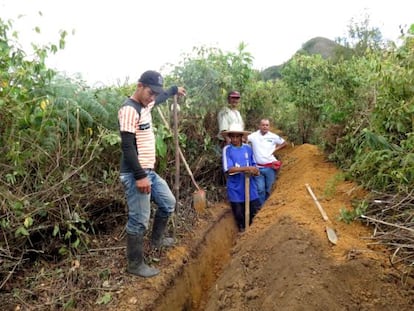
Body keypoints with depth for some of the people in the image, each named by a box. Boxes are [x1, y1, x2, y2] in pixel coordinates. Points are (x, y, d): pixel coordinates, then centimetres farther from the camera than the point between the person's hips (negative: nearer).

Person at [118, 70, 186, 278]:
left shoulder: (146, 104, 10)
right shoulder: (129, 110, -19)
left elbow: (160, 97, 36)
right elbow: (127, 146, -23)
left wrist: (175, 90, 49)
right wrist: (139, 176, -25)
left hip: (149, 171, 10)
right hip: (135, 175, -10)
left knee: (168, 203, 22)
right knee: (139, 221, -2)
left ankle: (156, 240, 42)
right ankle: (135, 265, 15)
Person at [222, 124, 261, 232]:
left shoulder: (248, 148, 3)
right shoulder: (227, 149, -8)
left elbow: (253, 165, 12)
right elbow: (228, 169, -17)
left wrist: (255, 170, -11)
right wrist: (247, 168, -23)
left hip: (250, 187, 3)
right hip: (236, 189, -3)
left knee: (256, 213, 8)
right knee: (239, 215, 10)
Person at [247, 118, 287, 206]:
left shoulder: (273, 136, 0)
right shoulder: (254, 135, -4)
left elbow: (284, 143, 14)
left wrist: (275, 149, 3)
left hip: (270, 167, 1)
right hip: (258, 167, -1)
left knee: (269, 188, 11)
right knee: (260, 189, 0)